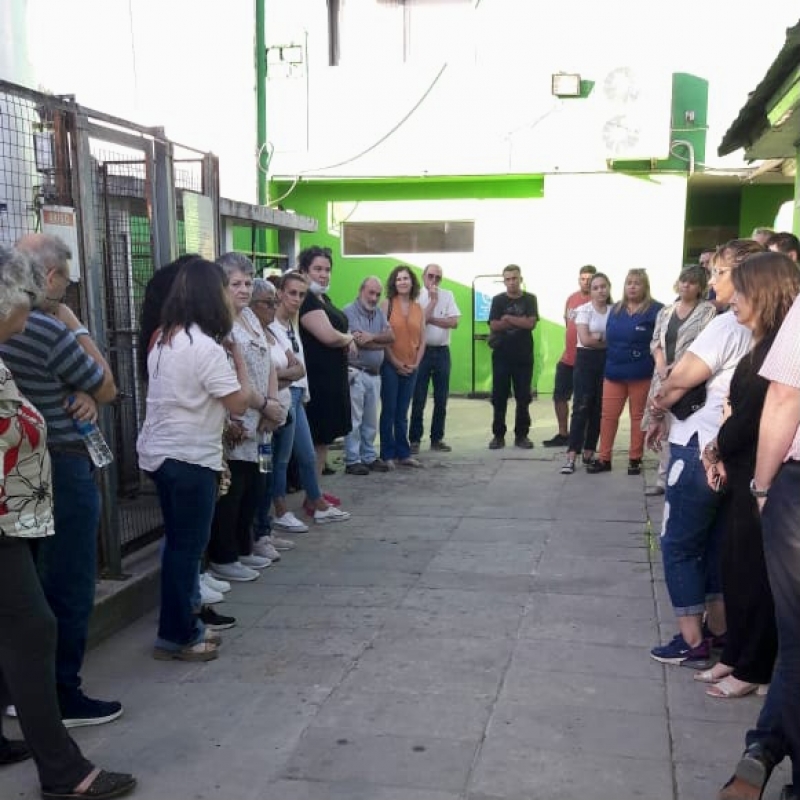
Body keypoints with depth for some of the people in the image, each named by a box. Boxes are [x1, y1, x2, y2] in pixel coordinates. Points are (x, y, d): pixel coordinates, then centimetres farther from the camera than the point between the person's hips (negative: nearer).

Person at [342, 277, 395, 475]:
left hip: (374, 374, 7)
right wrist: (383, 342, -3)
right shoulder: (349, 312, -8)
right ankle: (352, 461, 3)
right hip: (356, 373, -7)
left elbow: (391, 335, 0)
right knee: (354, 419, -2)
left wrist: (373, 336, -18)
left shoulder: (379, 313, 14)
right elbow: (360, 341, -18)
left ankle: (369, 457, 22)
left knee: (371, 420, 13)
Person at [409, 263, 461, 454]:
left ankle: (437, 438, 18)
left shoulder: (447, 295, 7)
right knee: (418, 398, 0)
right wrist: (433, 300, -12)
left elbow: (454, 323, -5)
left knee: (441, 398, 8)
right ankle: (415, 439, 8)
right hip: (421, 350, -3)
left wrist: (430, 319, -11)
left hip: (442, 351, 3)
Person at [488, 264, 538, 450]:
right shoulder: (498, 300, 5)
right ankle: (498, 435, 9)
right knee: (499, 397, 2)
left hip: (524, 356, 0)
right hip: (501, 355, 0)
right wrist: (519, 321, -10)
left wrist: (507, 318, -9)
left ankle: (521, 435, 11)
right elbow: (494, 325, -6)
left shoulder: (530, 299, 4)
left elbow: (531, 323, -9)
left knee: (523, 397, 3)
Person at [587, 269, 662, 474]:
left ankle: (635, 459, 15)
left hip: (641, 373, -5)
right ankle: (604, 458, 11)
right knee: (608, 415, 4)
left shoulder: (655, 309, -5)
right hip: (614, 372, 5)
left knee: (638, 416, 6)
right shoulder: (616, 309, 12)